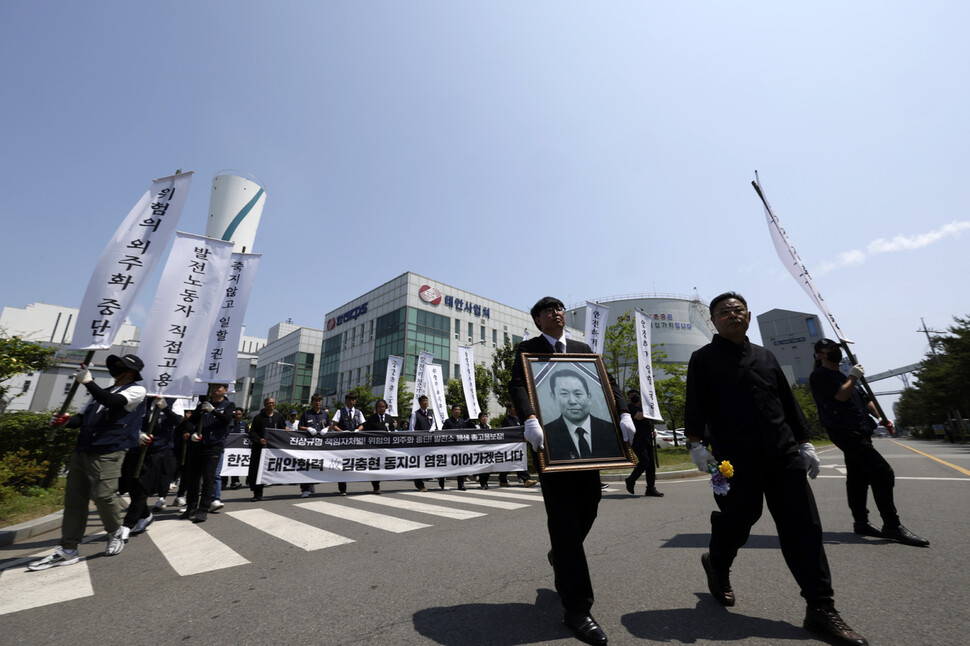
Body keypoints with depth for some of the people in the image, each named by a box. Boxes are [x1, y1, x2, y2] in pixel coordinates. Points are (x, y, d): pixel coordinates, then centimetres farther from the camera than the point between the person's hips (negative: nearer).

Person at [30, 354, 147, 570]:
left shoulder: (136, 390, -3)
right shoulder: (104, 392, 22)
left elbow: (111, 402, -21)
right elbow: (84, 417, 21)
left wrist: (88, 381, -18)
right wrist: (67, 421, 0)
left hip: (108, 452, -8)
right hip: (82, 450, 8)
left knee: (103, 495, -9)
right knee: (74, 498, 8)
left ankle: (116, 533, 16)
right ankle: (67, 550, 16)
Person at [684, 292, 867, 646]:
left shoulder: (765, 357, 16)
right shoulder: (704, 359, 0)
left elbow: (788, 403, 18)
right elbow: (695, 405, -7)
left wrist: (805, 443, 14)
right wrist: (695, 443, -15)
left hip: (783, 454, 5)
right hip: (736, 458, -5)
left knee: (804, 525, 3)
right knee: (738, 519, 2)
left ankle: (821, 609, 15)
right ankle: (717, 564, 31)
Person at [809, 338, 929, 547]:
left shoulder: (844, 376, 24)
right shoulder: (819, 375, -7)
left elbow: (865, 399, 25)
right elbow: (841, 395, -17)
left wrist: (880, 417, 12)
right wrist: (853, 377, -7)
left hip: (859, 433, 10)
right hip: (846, 433, -10)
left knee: (858, 478, 11)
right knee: (882, 473, -15)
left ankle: (861, 523, 18)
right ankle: (892, 526, -9)